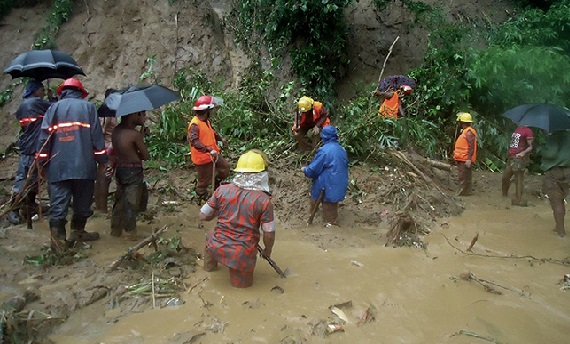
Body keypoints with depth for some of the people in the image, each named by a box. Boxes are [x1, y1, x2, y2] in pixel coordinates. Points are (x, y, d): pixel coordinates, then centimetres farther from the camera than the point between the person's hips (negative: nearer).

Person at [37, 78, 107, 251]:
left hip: (58, 167, 1)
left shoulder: (54, 108, 9)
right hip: (83, 165, -1)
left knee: (58, 203, 1)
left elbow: (44, 137, 3)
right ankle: (77, 231, 25)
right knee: (82, 202, 14)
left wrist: (42, 162, 6)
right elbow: (97, 136, -1)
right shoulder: (88, 107, 5)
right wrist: (102, 159, 4)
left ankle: (58, 240, -5)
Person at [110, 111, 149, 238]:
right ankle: (131, 233, 14)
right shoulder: (134, 133, -20)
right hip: (133, 172, -7)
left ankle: (116, 230, 28)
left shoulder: (116, 130, 3)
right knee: (131, 204, 3)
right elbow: (146, 156, -12)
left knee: (120, 201, 18)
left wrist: (142, 128, 6)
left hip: (120, 169, 8)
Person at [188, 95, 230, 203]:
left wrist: (221, 139, 35)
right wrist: (209, 150, -46)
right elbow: (194, 141, -39)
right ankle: (202, 198, 30)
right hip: (202, 157, -9)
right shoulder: (195, 124, -26)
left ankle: (216, 183, 38)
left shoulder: (206, 121, 5)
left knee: (225, 167, 15)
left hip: (213, 154, 9)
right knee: (204, 181, 8)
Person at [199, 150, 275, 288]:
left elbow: (203, 216, -1)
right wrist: (268, 251, 10)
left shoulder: (222, 190, -9)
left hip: (217, 249, 2)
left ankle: (209, 265, 39)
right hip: (242, 255, -1)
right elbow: (269, 234, -11)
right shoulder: (264, 200, -16)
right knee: (243, 283, 29)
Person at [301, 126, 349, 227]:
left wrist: (304, 169, 6)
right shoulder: (341, 149, 2)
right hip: (340, 186, 6)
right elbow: (345, 166, 14)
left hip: (328, 187, -6)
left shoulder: (324, 150, -20)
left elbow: (313, 169, -15)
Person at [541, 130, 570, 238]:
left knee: (556, 201, 1)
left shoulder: (554, 136, -14)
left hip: (554, 171, -6)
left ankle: (561, 230, 5)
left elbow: (551, 153, -23)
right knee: (560, 200, 19)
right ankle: (559, 227, 26)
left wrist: (542, 149, -5)